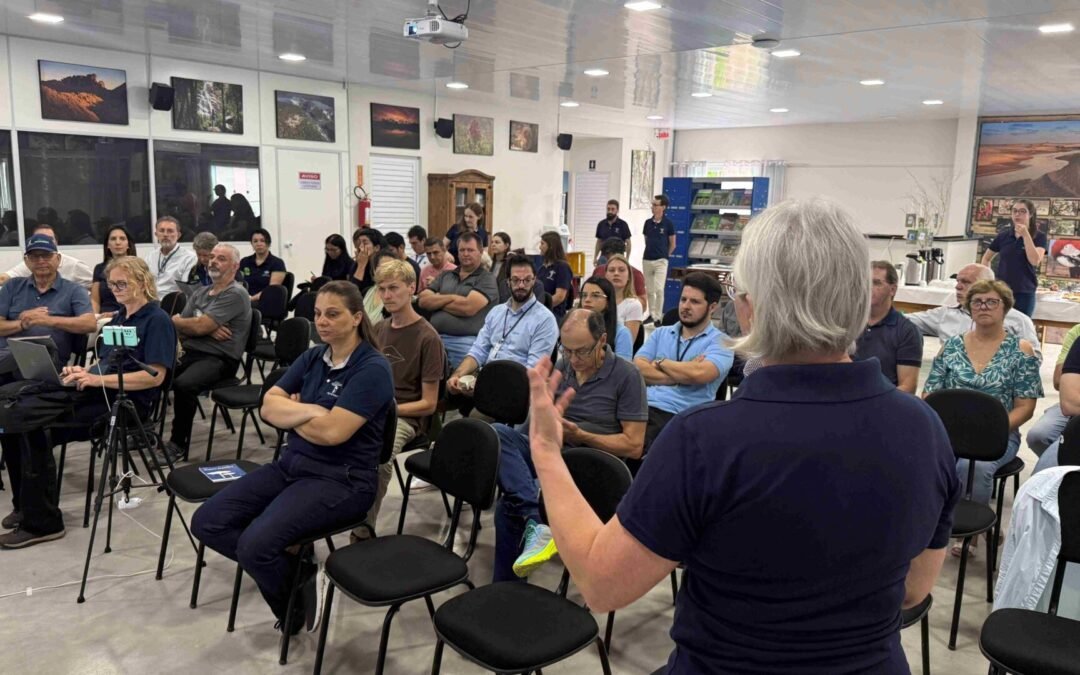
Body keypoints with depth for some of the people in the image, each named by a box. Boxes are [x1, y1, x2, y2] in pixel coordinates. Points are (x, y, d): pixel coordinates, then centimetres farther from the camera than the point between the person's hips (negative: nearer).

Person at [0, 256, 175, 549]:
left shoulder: (157, 321, -5)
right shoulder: (119, 318, 22)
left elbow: (155, 376, -16)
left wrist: (97, 379, -20)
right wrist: (83, 372, 0)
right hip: (95, 391, 8)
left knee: (34, 427, -25)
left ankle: (41, 522, -14)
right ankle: (28, 505, -2)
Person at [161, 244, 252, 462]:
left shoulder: (235, 294, -9)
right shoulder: (200, 293, 18)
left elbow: (199, 327, -16)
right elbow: (181, 327, 7)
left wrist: (174, 320, 4)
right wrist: (209, 329, -11)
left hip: (218, 359, -8)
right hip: (190, 353, 8)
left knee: (183, 385, -33)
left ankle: (179, 443, -16)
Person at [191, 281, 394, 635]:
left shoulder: (373, 368, -14)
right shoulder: (313, 357, 9)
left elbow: (332, 431, -22)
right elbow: (268, 407, 1)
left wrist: (292, 412, -4)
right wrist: (310, 411, -16)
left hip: (342, 480, -8)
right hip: (291, 464, 8)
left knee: (256, 544, -26)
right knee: (206, 522, -5)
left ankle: (298, 596, 7)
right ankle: (296, 573, 6)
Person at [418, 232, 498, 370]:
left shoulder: (486, 279, 2)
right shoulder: (445, 275, 19)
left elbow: (468, 307, -13)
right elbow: (423, 300, 8)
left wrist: (437, 302, 3)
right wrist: (451, 298, -7)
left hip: (465, 342, -4)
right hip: (435, 338, 4)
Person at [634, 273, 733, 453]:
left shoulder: (720, 342, 6)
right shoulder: (660, 333, 21)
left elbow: (699, 374, -14)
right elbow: (638, 368, 5)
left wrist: (660, 363, 2)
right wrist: (683, 374, -5)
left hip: (679, 417, -4)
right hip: (643, 407, 4)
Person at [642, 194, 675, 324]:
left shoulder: (668, 224, -5)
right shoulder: (648, 222, 5)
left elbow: (672, 244, 3)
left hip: (661, 261, -4)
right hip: (647, 259, 4)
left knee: (659, 289, -11)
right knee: (649, 290, 11)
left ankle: (658, 317, -3)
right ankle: (651, 314, 23)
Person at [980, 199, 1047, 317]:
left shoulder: (1039, 236, -1)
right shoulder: (1003, 235, 5)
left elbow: (1035, 261, -16)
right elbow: (986, 258, 16)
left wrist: (1025, 235, -16)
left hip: (1024, 293, -2)